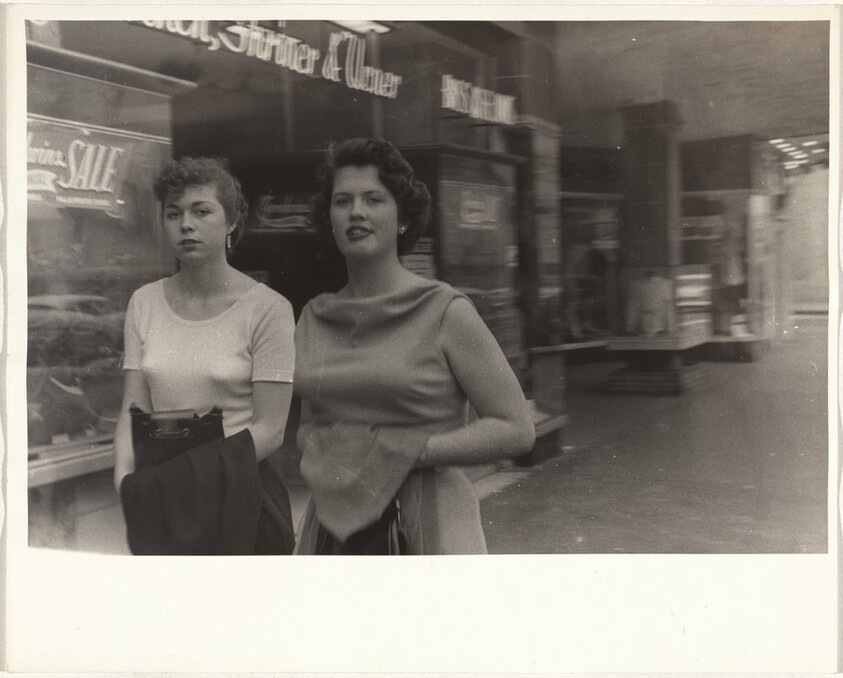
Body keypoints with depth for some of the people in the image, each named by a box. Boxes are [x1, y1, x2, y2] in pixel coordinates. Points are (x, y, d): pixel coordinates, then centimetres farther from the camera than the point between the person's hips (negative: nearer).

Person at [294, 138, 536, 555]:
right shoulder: (313, 319, 6)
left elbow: (516, 429, -9)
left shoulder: (444, 310, -7)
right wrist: (319, 450, -2)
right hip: (333, 524, 4)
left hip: (425, 524, -4)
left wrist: (410, 450, -15)